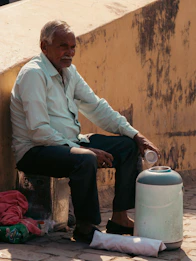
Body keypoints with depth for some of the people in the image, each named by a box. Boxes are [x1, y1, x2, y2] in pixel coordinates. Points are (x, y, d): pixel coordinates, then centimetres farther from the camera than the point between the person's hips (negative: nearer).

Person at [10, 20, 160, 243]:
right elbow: (38, 130, -23)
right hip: (35, 151, -9)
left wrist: (135, 134, 5)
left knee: (128, 146, 2)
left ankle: (119, 218, 1)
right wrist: (79, 149, -26)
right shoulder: (33, 74, -16)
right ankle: (85, 227, -19)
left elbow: (97, 107, 15)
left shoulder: (69, 71, 12)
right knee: (85, 160, -37)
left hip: (71, 143, 10)